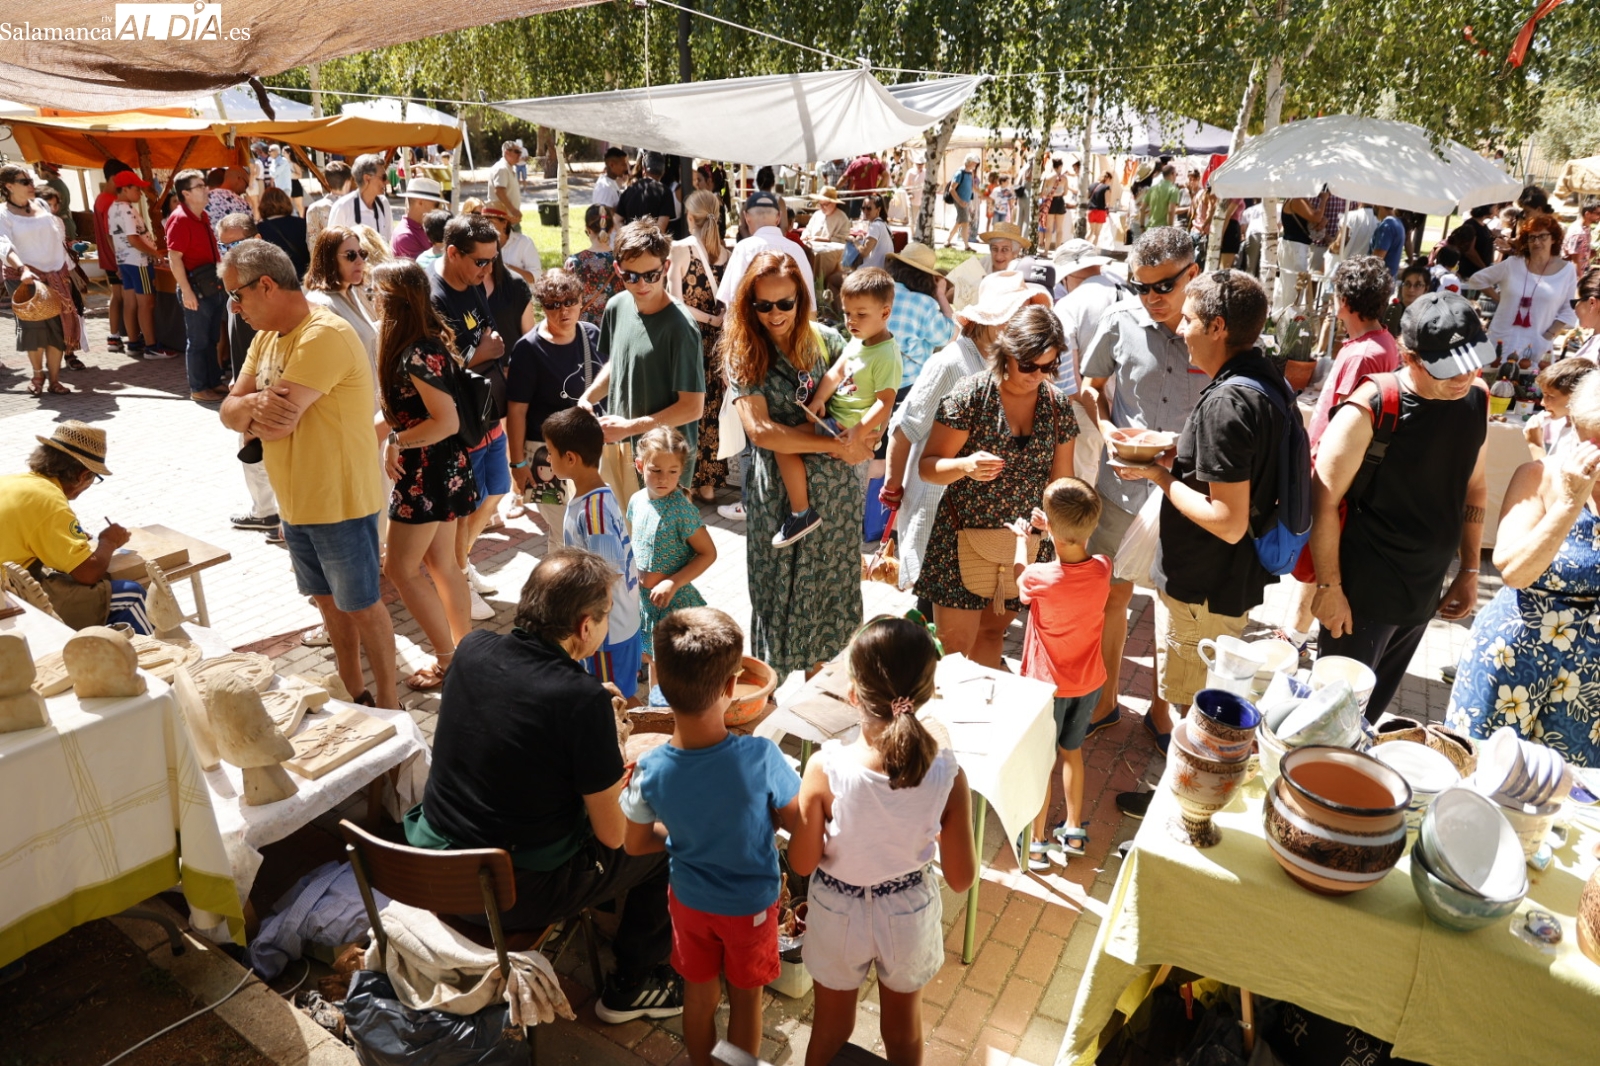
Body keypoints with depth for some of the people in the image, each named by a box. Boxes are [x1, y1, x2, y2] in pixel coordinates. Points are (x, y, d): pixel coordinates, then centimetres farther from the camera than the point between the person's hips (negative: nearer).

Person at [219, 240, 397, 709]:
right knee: (328, 599, 19)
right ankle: (354, 693, 34)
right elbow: (230, 409, 6)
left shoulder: (324, 336, -22)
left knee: (361, 605, 4)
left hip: (340, 500, -9)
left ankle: (386, 704, 19)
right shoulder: (267, 336, 10)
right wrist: (253, 406, -18)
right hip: (295, 500, 9)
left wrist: (250, 410, -4)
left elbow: (281, 421, -27)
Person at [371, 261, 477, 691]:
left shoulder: (418, 354, -22)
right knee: (441, 563, 16)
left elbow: (446, 421, -24)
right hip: (435, 469, 10)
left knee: (401, 568, 1)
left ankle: (449, 658, 10)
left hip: (429, 472, -10)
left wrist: (396, 442, -15)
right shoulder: (422, 344, 8)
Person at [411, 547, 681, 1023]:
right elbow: (611, 834, -18)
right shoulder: (582, 700, -27)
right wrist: (619, 781, 4)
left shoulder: (472, 648, -10)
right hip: (517, 897, -6)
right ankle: (631, 987, 27)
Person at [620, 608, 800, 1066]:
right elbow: (798, 823, -18)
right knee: (746, 998, 24)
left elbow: (636, 844, -8)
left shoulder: (650, 770, -26)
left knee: (700, 994, 27)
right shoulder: (760, 756, -34)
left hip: (690, 899, 2)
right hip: (751, 903, -2)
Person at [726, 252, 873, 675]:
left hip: (836, 486, 3)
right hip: (777, 491, -3)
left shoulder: (826, 340, 2)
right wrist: (835, 445, -17)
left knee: (832, 583, 12)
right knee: (781, 588, 8)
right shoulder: (743, 353, -6)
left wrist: (856, 437, -15)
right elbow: (760, 431, -16)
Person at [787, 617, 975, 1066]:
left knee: (830, 1029, 28)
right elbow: (961, 879, -14)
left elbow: (802, 862, -17)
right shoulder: (948, 775, -25)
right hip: (909, 915, 1)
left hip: (838, 913, -1)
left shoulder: (826, 769, -30)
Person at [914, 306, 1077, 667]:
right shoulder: (971, 395, -12)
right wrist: (966, 465, -30)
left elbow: (1061, 479, 8)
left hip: (1024, 542, 4)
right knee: (953, 645, -2)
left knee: (991, 633, 17)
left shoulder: (1058, 406, 2)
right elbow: (927, 466, -10)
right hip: (964, 539, -4)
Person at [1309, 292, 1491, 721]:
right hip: (1362, 593, -6)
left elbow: (1473, 485, 12)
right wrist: (1329, 587, -15)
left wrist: (1469, 571, 13)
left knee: (1374, 706, 18)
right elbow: (1324, 501, -17)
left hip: (1424, 590, 6)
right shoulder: (1367, 411, -19)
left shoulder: (1476, 399, 0)